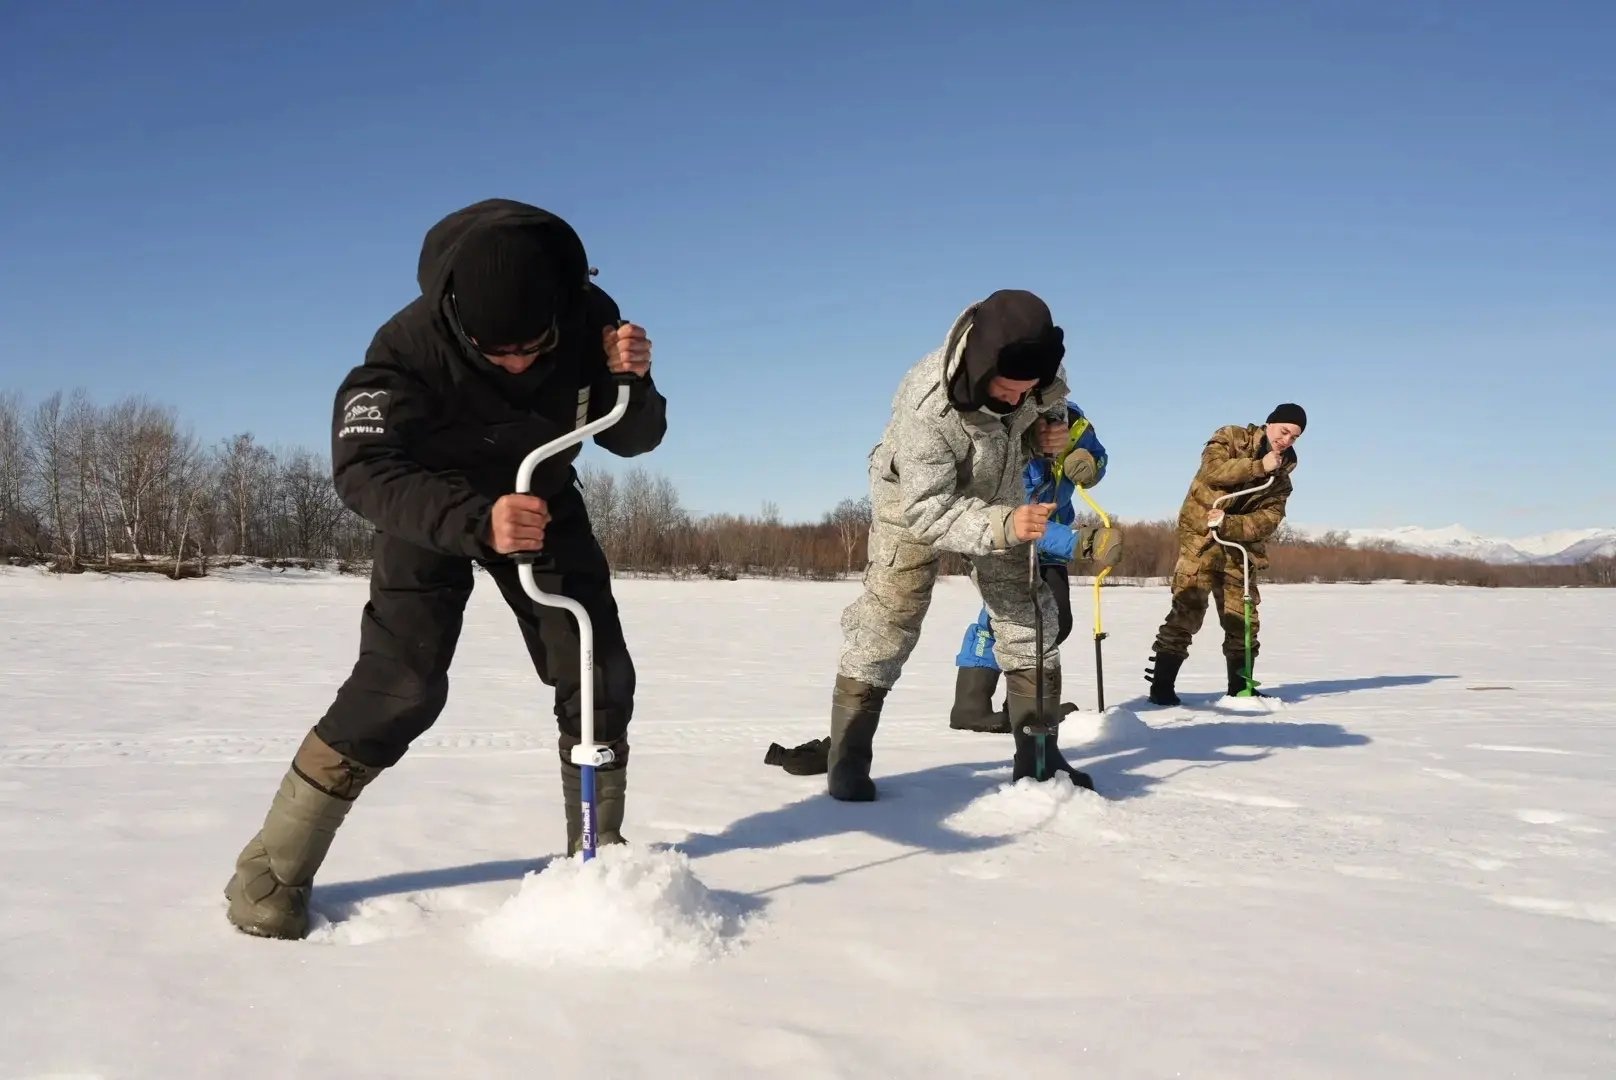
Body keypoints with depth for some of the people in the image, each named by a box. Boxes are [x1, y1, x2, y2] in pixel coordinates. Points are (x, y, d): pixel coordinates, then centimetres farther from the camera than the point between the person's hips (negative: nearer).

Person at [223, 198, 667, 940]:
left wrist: (631, 382, -35)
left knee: (599, 672, -2)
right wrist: (475, 521, -56)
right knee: (401, 684, -17)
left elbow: (632, 439, -12)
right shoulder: (412, 343, -34)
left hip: (542, 500, 4)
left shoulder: (589, 318, -24)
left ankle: (597, 846, 18)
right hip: (428, 506, -4)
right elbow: (362, 469, -41)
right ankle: (274, 867, -4)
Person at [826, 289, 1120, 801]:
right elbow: (927, 510, -38)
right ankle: (847, 760, 2)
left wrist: (1049, 435, -23)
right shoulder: (927, 404, -40)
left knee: (1028, 613, 1)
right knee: (887, 619, -10)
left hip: (998, 499, 5)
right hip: (916, 497, -5)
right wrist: (1003, 526, -52)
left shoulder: (1043, 376, -25)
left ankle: (1037, 755, 10)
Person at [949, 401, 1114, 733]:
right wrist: (1084, 545, -51)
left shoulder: (1074, 421, -19)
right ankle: (970, 704, -21)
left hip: (1051, 533, 7)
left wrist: (1088, 465, -24)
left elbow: (1098, 457, 2)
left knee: (1057, 621, 6)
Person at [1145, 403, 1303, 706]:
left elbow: (1269, 519, -5)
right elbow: (1213, 469, -22)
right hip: (1200, 538, -6)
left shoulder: (1282, 475, 9)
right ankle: (1162, 686, -8)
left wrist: (1228, 523, -21)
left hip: (1240, 547, 6)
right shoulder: (1231, 438, -2)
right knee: (1187, 612, -12)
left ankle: (1240, 686, 23)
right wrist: (1258, 467, -23)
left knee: (1243, 619, 9)